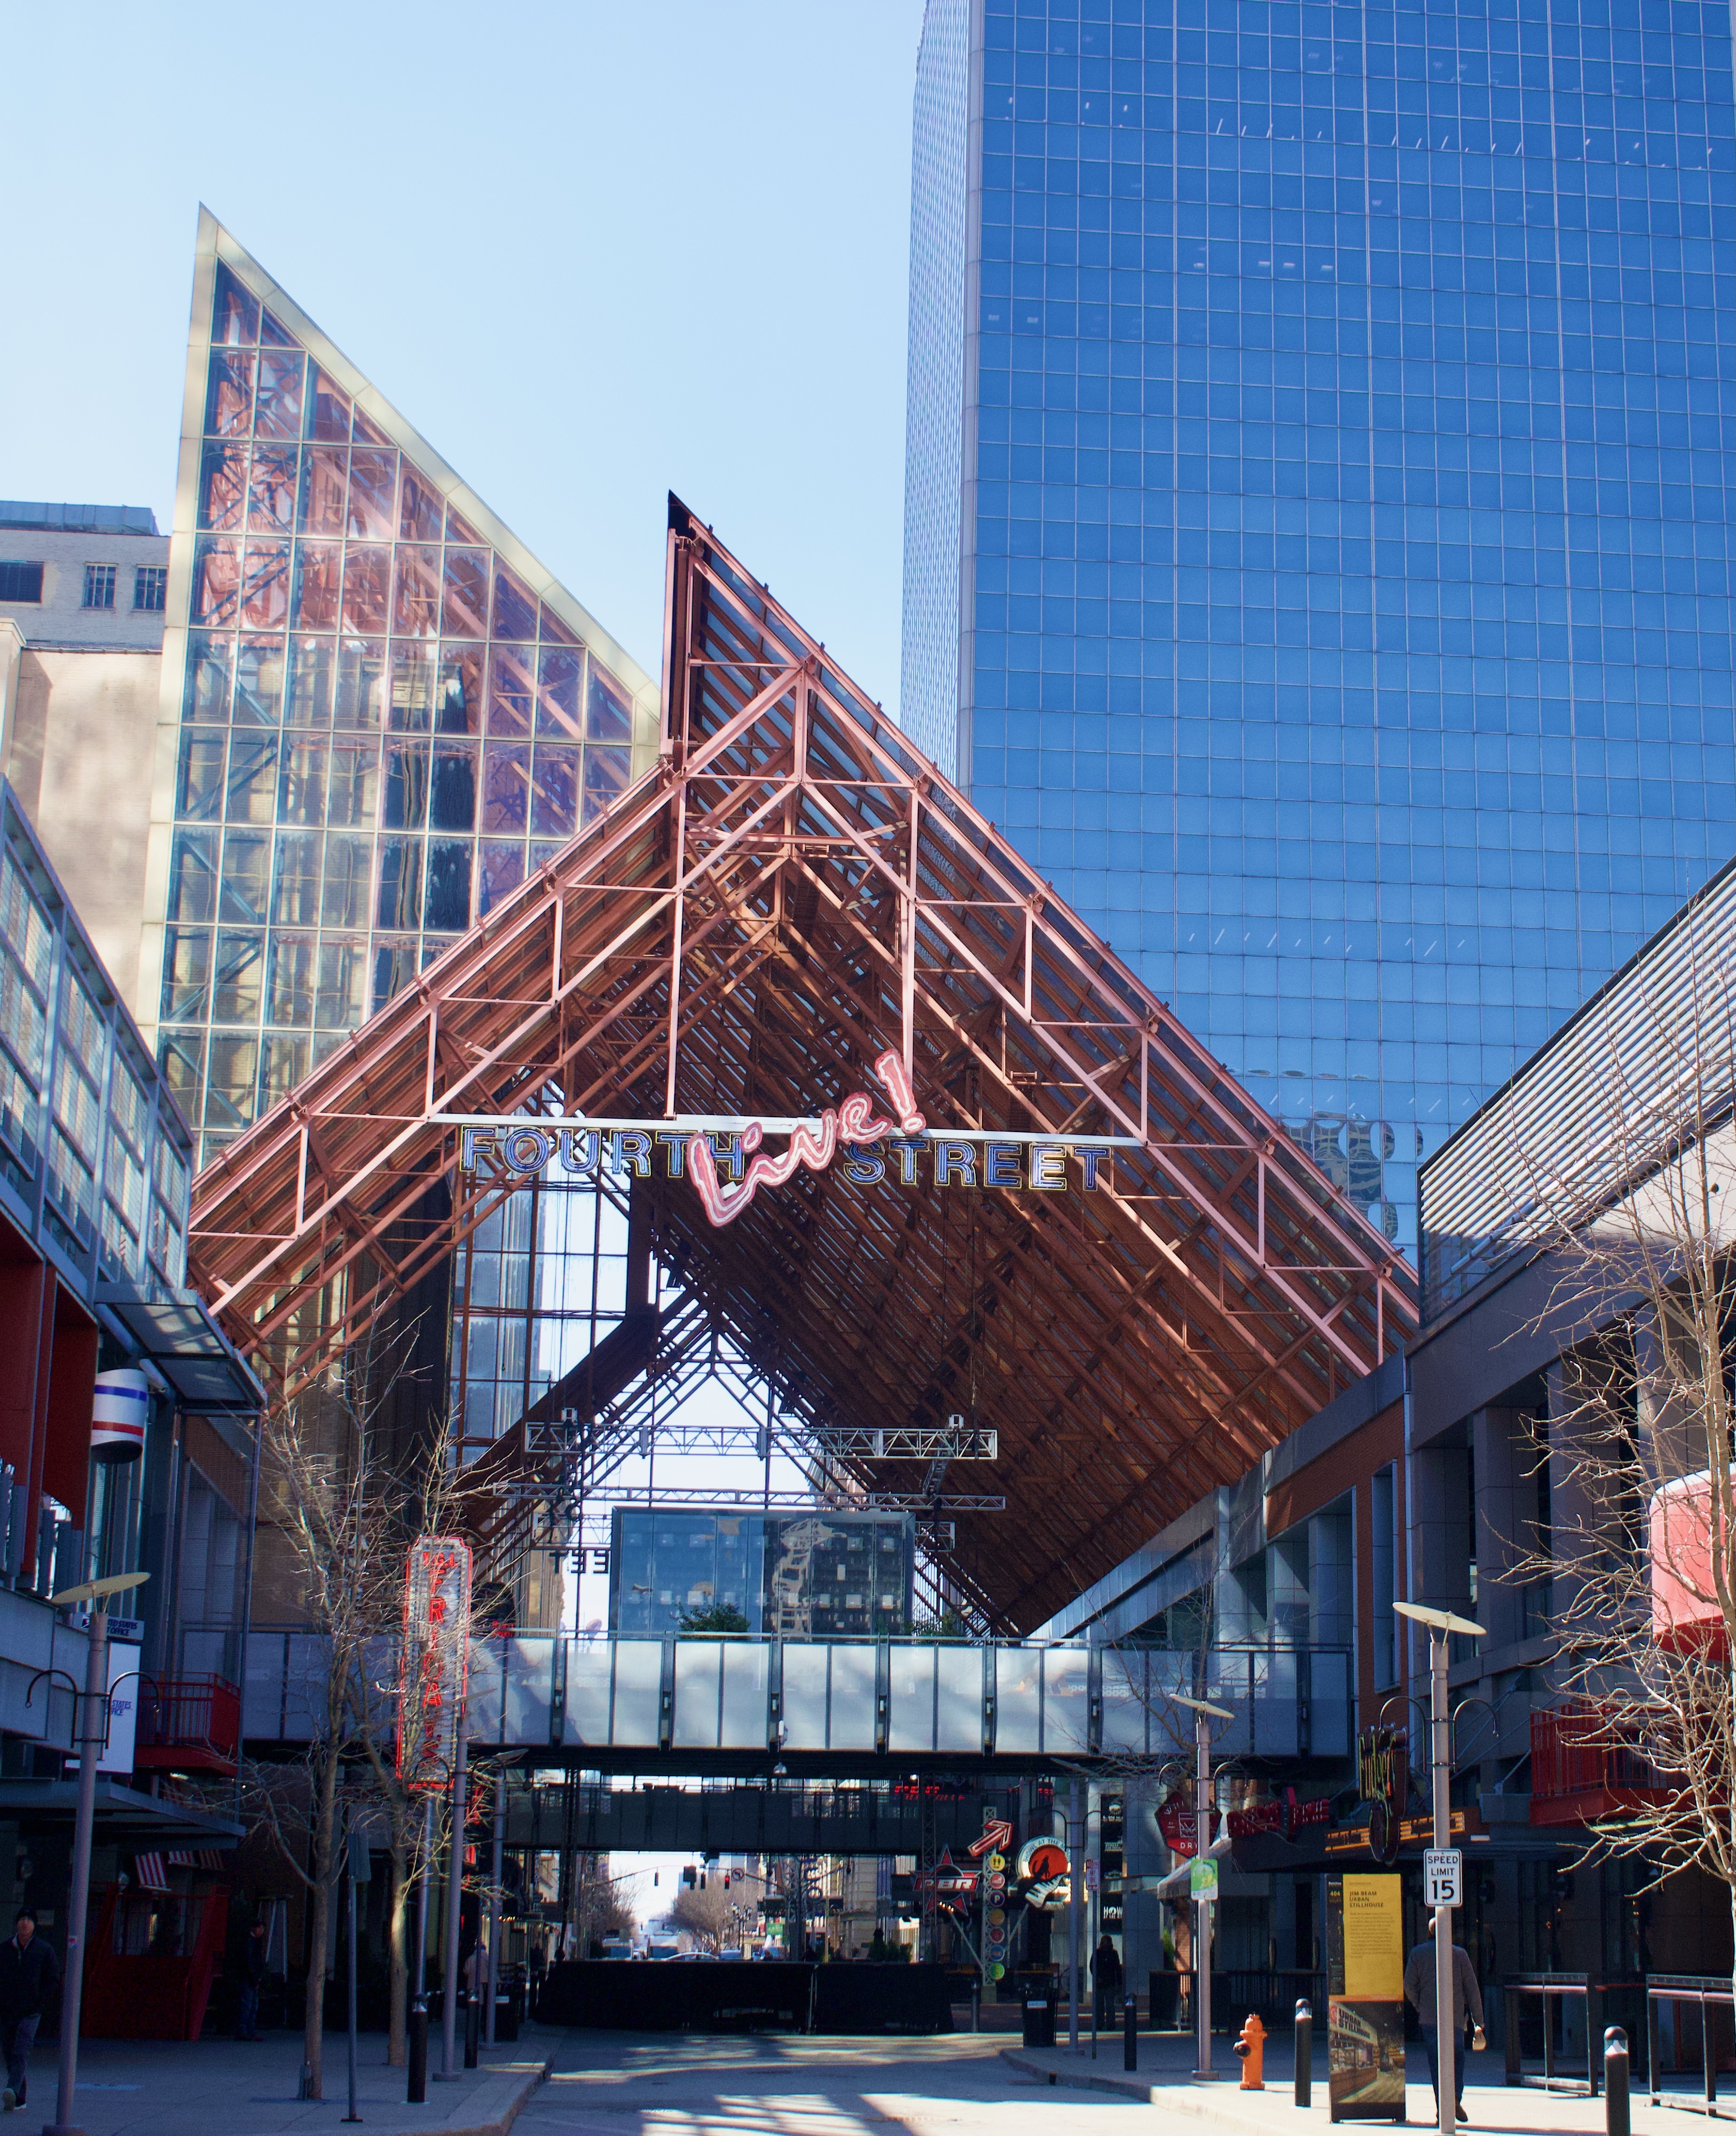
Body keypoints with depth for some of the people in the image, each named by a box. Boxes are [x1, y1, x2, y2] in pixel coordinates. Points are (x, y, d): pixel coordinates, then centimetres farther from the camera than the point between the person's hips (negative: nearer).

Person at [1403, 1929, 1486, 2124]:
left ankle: (1441, 2106, -1)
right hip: (1455, 2017, 0)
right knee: (1458, 2057, 16)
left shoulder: (1418, 1953, 5)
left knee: (1436, 2061, 5)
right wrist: (1478, 2022, 5)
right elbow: (1472, 1989, 2)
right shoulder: (1460, 1954, 4)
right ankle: (1456, 2098, -2)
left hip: (1429, 2018, 0)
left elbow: (1409, 1986, 1)